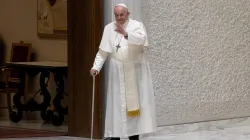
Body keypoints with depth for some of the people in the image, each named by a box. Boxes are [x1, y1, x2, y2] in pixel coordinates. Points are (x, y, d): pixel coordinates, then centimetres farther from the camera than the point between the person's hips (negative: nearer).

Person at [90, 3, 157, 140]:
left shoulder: (137, 25, -2)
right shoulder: (109, 28, 4)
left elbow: (142, 39, -23)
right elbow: (103, 51, -1)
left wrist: (125, 33, -36)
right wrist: (96, 66, -14)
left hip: (136, 71, -1)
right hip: (117, 72, 1)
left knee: (135, 100, 1)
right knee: (116, 103, -1)